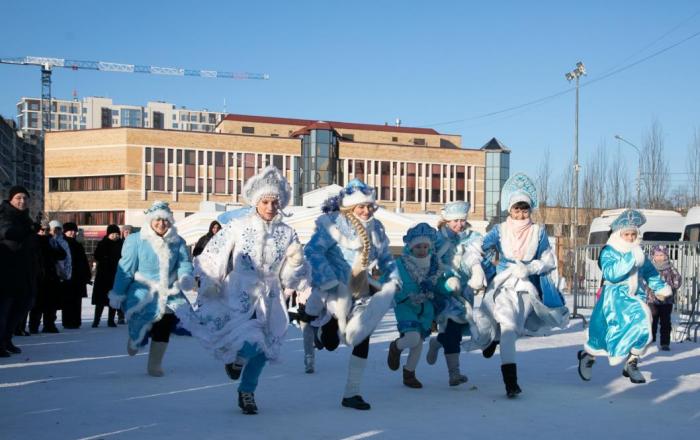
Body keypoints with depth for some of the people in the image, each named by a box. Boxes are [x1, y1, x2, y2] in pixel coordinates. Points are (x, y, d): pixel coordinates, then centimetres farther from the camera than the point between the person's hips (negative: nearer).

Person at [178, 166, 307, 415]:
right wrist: (209, 283, -12)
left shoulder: (287, 233, 2)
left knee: (262, 350, 8)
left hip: (270, 300, 4)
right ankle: (235, 357, 18)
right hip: (240, 297, -4)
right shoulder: (238, 228, -7)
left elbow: (290, 277, 6)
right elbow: (211, 258, -1)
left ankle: (247, 392, 34)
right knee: (251, 345, -19)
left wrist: (295, 261, -13)